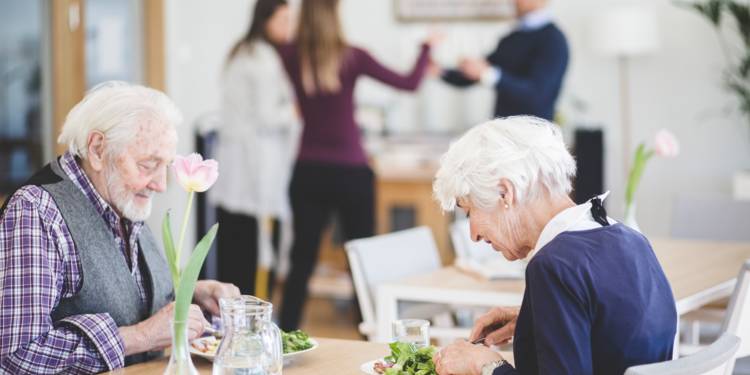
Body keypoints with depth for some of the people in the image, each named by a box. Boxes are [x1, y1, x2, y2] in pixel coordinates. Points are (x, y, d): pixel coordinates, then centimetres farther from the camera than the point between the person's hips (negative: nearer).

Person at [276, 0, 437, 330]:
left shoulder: (290, 58, -5)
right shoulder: (351, 58, -10)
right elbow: (409, 84, -1)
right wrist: (426, 48, 13)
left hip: (308, 172, 3)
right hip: (351, 173, -2)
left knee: (302, 259, 8)